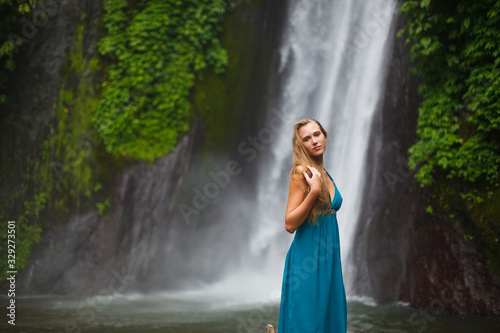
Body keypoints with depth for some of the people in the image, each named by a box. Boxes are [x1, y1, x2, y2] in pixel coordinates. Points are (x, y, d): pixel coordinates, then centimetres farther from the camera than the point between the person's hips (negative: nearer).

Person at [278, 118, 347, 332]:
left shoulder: (325, 174, 13)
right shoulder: (301, 172, -11)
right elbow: (290, 224, -16)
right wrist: (314, 190, -23)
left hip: (328, 259, 8)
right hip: (307, 258, -8)